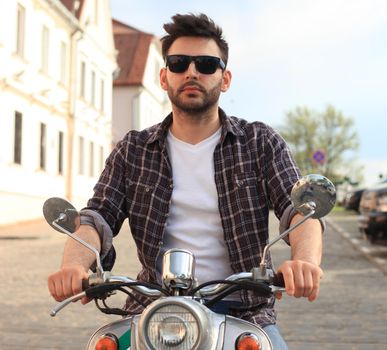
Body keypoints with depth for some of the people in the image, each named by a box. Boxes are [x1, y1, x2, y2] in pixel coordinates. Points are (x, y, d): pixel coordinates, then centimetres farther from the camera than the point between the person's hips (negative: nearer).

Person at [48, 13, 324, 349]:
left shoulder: (261, 143, 5)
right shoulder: (133, 151, 9)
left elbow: (300, 209, -8)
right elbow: (97, 218, -1)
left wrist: (305, 260, -31)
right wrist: (74, 264, -24)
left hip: (244, 312, 0)